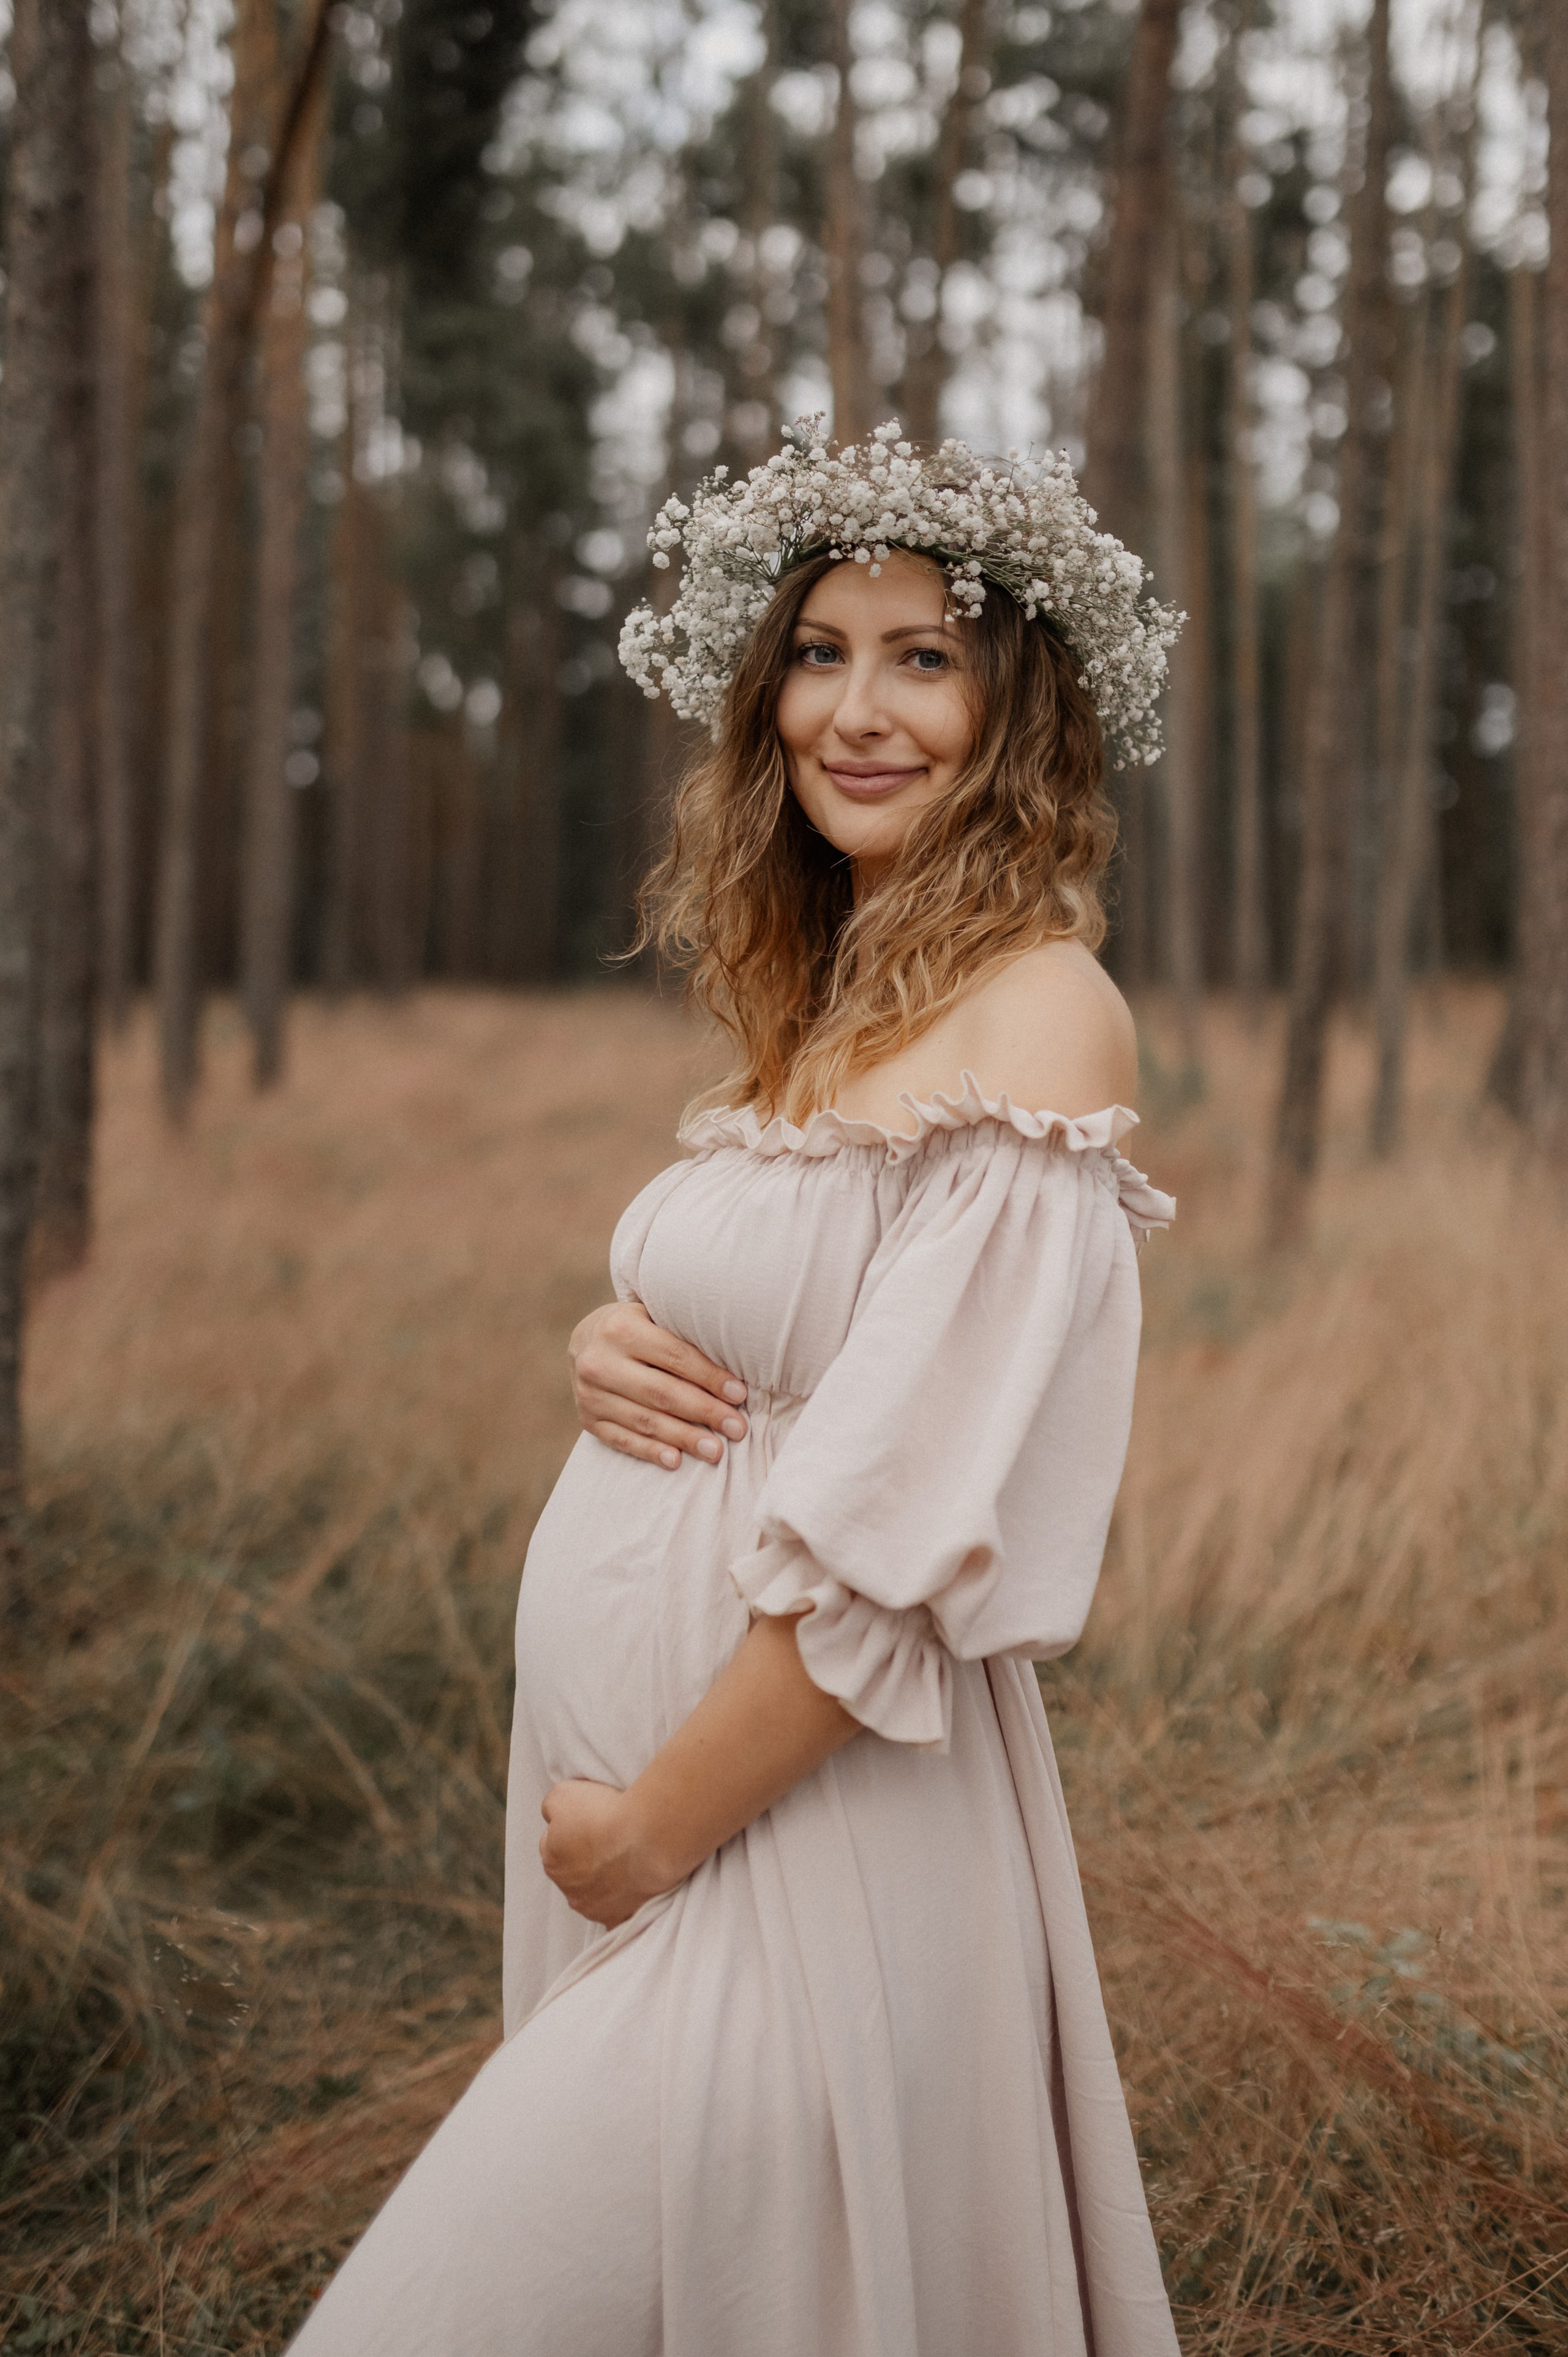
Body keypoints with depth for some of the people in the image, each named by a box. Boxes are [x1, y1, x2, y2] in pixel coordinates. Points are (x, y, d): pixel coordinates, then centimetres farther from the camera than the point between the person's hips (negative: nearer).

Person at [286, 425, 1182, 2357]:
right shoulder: (818, 1000, 10)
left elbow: (909, 1532, -21)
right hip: (617, 1765, 8)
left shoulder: (1038, 1007, -16)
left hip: (799, 1819, -8)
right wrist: (606, 1351, -2)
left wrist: (654, 1828, -13)